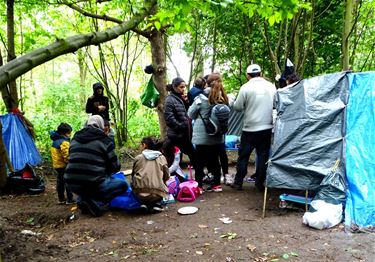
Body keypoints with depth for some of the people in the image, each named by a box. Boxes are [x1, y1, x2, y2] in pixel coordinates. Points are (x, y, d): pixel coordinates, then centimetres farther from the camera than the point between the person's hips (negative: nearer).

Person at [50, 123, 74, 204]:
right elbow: (67, 155, -24)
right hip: (64, 165, -9)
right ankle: (69, 199, 4)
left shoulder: (55, 140, 10)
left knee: (60, 181, 16)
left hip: (56, 165, 10)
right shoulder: (64, 142, -21)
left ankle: (61, 199, 24)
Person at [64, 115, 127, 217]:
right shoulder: (103, 139, -3)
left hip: (72, 184, 6)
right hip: (93, 184, -6)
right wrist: (106, 171, 25)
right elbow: (115, 166, 0)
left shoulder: (75, 138, 12)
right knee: (123, 185, 11)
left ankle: (82, 199, 12)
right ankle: (95, 202, -8)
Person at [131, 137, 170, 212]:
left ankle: (146, 203, 7)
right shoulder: (161, 158, 10)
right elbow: (166, 177, 10)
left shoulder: (138, 158, 10)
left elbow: (133, 175, 14)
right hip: (157, 193, 0)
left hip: (139, 192, 1)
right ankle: (156, 203, 2)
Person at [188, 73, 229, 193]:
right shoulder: (223, 99, -4)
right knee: (214, 160, 15)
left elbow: (190, 114, -2)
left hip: (202, 136, -4)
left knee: (200, 161, 6)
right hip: (217, 137, 4)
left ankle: (199, 186, 9)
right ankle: (217, 184, 22)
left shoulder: (201, 98, -14)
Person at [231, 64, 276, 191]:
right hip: (267, 127, 3)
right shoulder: (271, 86, 2)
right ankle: (260, 183, 14)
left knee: (243, 156, 8)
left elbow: (237, 107, -6)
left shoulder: (245, 87, -11)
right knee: (263, 155, 10)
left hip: (250, 128, -3)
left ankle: (238, 182, 13)